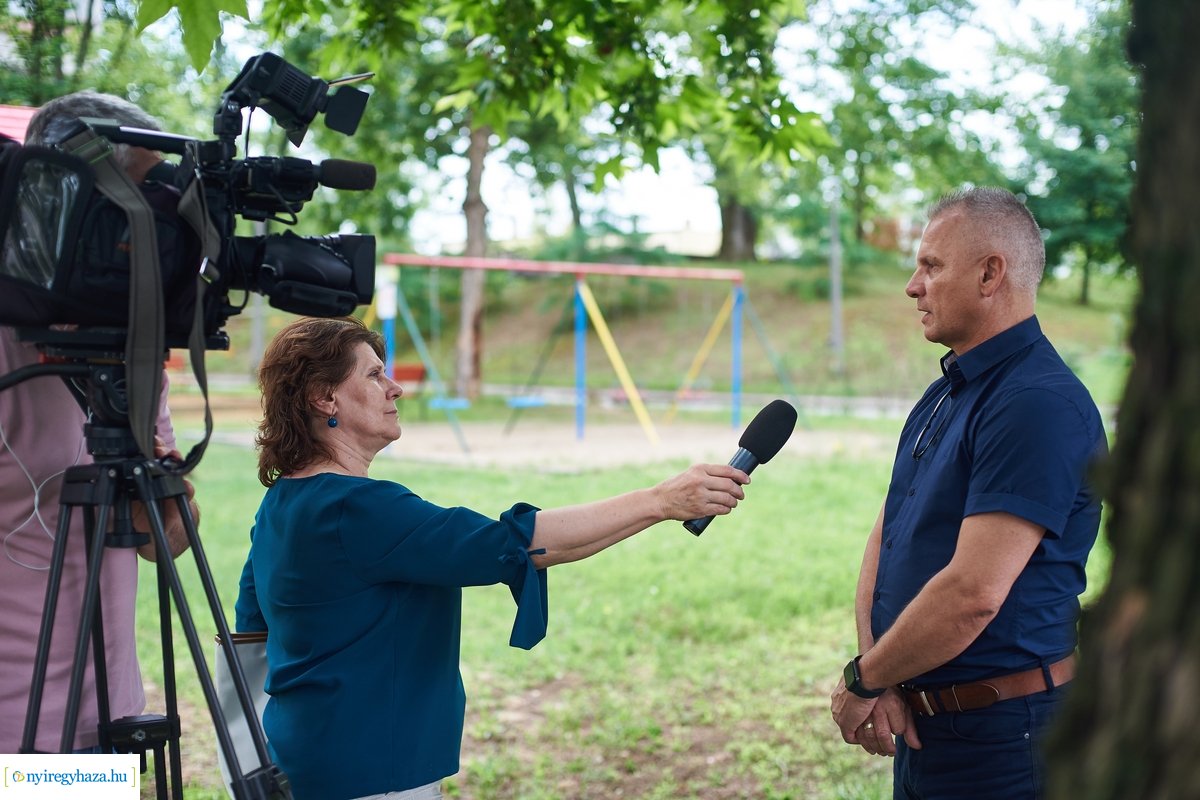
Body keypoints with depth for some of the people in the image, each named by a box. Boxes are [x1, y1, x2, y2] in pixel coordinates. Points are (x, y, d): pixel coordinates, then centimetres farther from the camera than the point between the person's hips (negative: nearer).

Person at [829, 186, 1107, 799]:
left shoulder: (1040, 404, -20)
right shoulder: (942, 396, 12)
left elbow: (973, 592, -26)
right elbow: (885, 536, 9)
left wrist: (862, 680, -13)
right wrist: (876, 674, -6)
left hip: (1002, 737, -8)